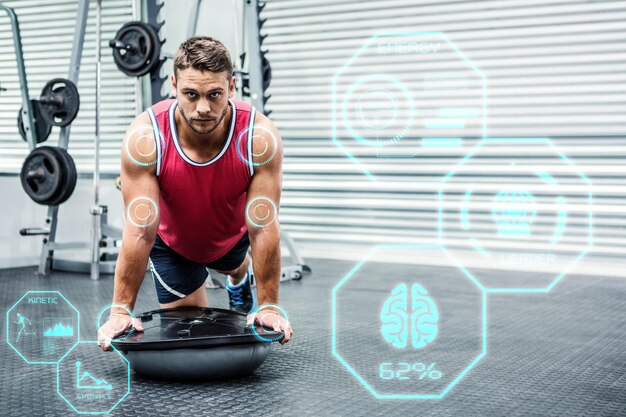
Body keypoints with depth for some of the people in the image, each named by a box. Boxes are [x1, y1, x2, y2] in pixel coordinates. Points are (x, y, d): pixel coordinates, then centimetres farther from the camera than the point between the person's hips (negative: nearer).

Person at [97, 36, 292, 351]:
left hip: (232, 236, 2)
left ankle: (238, 282, 70)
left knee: (237, 266, 32)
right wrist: (121, 310, -30)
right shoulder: (145, 138, -37)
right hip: (171, 242, -1)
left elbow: (264, 229, -31)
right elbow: (139, 232, -33)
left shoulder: (260, 138, -36)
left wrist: (269, 307, -28)